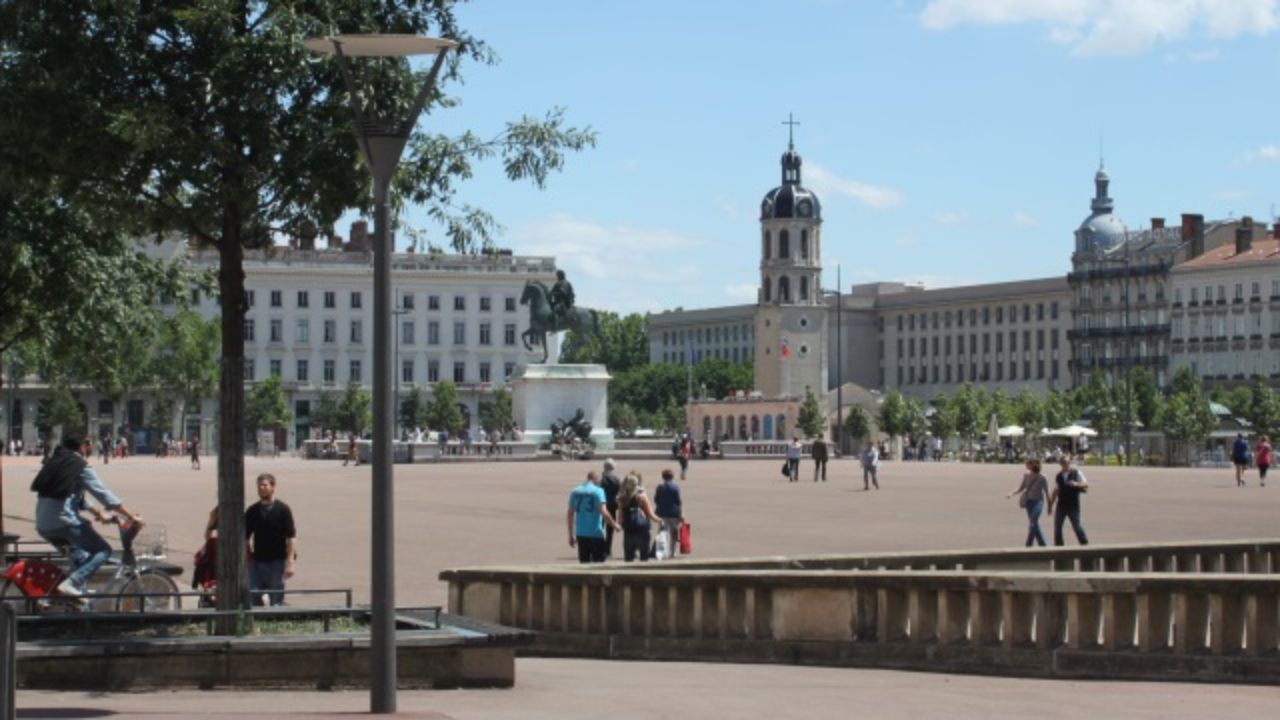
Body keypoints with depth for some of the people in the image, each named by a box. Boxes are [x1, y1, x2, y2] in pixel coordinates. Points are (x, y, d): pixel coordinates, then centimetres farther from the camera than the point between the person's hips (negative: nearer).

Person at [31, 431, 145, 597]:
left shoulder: (53, 462, 20)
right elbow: (103, 494, -6)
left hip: (43, 526, 8)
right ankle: (70, 583, -16)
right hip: (64, 521, -8)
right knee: (103, 550, 0)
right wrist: (132, 516, -3)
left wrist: (98, 513, 35)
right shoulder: (80, 466, -2)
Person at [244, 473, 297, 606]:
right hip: (257, 561, 3)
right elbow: (245, 537, 10)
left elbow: (291, 537, -7)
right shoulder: (252, 511, 6)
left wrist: (290, 562, -15)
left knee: (277, 600, 3)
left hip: (277, 561, -3)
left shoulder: (282, 510, -4)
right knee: (254, 599, 0)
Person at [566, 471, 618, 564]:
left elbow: (570, 514, 9)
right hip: (596, 534, -5)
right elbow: (604, 512, -16)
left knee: (584, 563, 9)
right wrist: (614, 525, -2)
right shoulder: (598, 491, -7)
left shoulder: (575, 492, 7)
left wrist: (571, 535, 15)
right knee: (598, 563, 2)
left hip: (581, 534, 5)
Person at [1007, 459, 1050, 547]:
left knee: (1032, 524, -15)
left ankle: (1028, 546, -13)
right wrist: (1012, 494, -8)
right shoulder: (1026, 476, 3)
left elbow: (1046, 493, -2)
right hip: (1029, 502, 5)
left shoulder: (1041, 478, -9)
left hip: (1037, 502, -5)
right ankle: (1043, 544, 20)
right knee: (1034, 525, 8)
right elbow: (1021, 489, 9)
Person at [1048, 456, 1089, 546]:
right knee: (1057, 527, 0)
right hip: (1061, 505, 4)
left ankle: (1085, 544, 6)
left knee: (1077, 526, -6)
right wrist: (1051, 504, 18)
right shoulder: (1059, 476, 11)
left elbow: (1086, 484, -8)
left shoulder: (1076, 473, -1)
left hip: (1073, 505, -4)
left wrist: (1076, 484, -27)